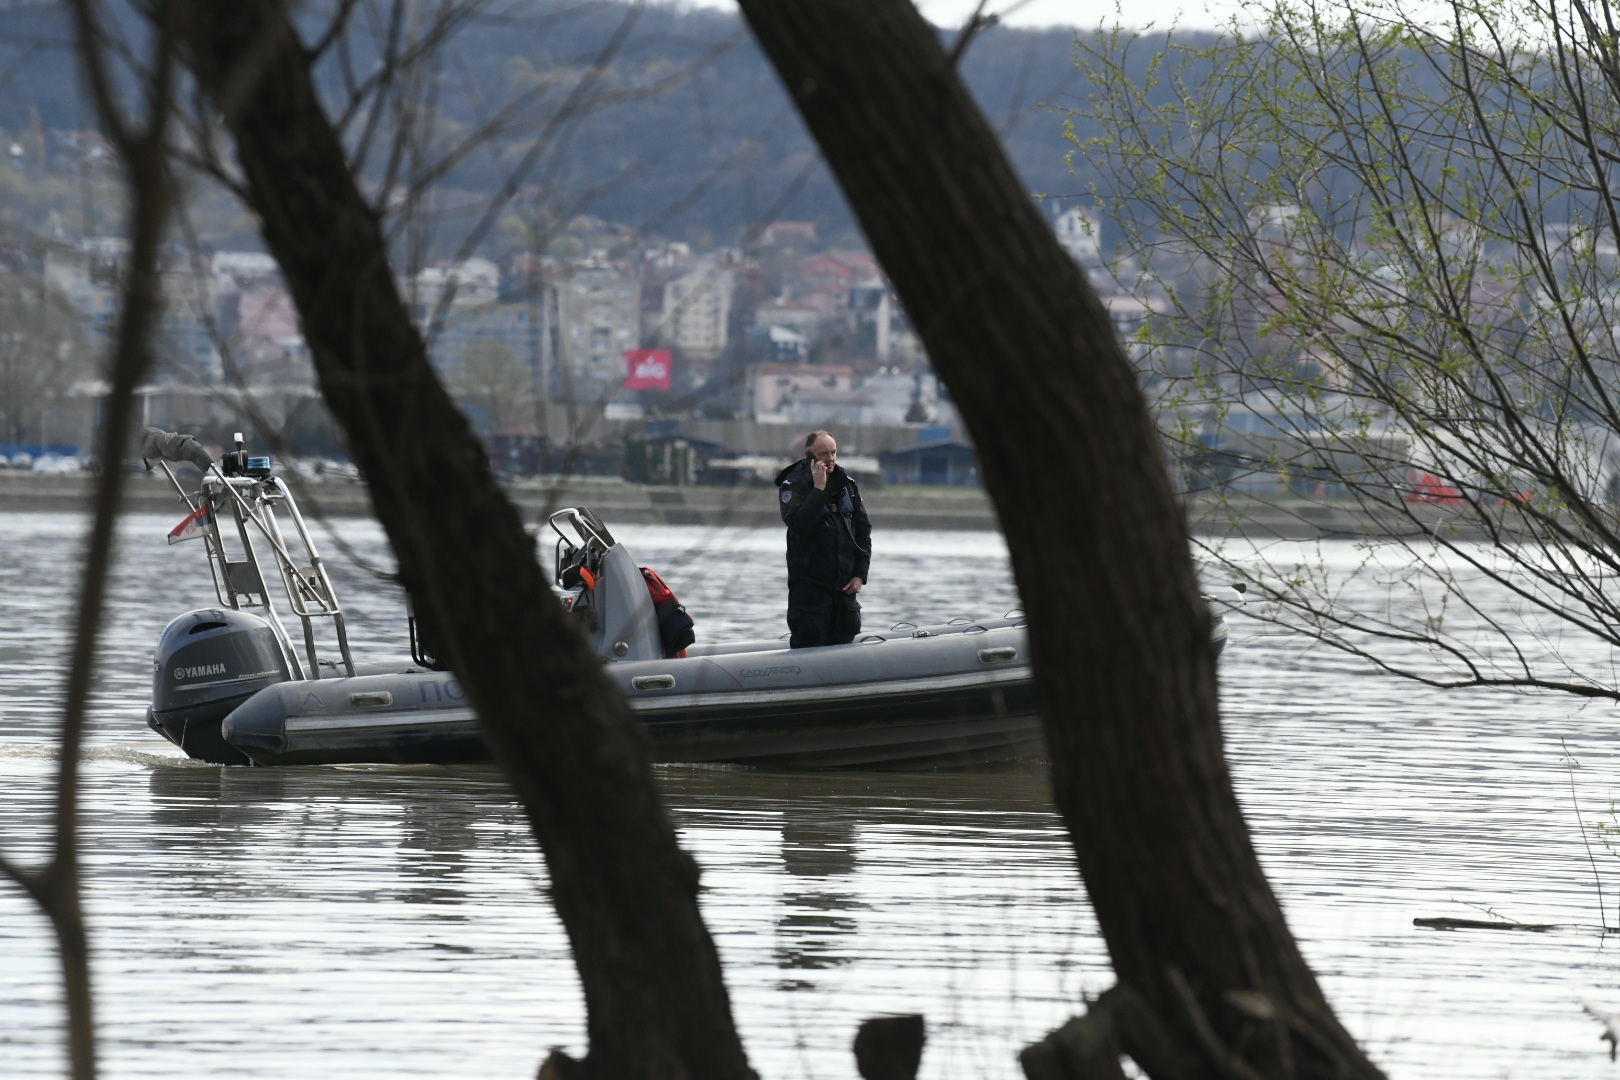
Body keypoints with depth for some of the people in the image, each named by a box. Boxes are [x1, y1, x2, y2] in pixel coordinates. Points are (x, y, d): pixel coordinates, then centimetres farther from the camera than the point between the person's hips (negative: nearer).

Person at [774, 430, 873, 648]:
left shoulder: (848, 485, 9)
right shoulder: (794, 486, -6)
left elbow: (863, 530, 12)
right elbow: (798, 524, -23)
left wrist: (860, 574, 4)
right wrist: (819, 489, -22)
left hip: (844, 585, 5)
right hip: (808, 584, -5)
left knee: (844, 645, 5)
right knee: (809, 646, -9)